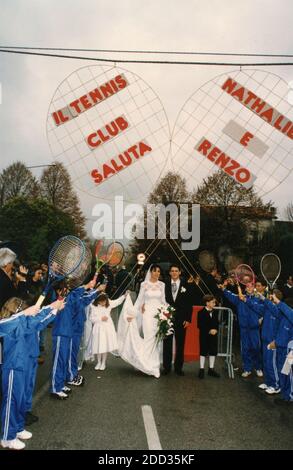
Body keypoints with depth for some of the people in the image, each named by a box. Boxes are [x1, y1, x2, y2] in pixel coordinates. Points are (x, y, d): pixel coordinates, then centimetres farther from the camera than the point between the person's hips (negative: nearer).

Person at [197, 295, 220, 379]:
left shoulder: (215, 312, 5)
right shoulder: (201, 313, -12)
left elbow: (217, 323, 9)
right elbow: (200, 325, -15)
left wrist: (216, 330, -10)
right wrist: (209, 331, -20)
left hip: (214, 335, 5)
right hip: (204, 336, -5)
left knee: (213, 352, 9)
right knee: (203, 352, 3)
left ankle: (211, 369, 21)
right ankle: (201, 370, 12)